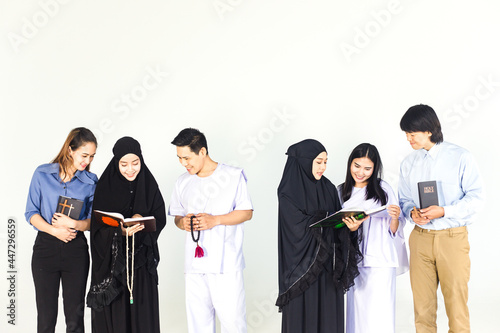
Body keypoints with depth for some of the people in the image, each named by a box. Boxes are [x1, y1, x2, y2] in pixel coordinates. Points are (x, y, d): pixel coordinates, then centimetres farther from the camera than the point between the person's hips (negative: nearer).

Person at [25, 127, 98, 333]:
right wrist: (55, 230, -15)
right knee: (46, 316, 5)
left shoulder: (91, 182, 3)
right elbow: (31, 213, 0)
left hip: (76, 248, 1)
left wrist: (73, 224, -16)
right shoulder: (42, 174, 1)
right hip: (45, 246, -1)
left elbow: (93, 220, 4)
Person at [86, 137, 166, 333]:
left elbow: (160, 219, 2)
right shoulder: (105, 186, -5)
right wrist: (120, 230, -26)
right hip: (112, 260, -1)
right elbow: (98, 228, -8)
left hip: (141, 260, 2)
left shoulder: (149, 185, 2)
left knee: (142, 313, 3)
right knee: (113, 313, 1)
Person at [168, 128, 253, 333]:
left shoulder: (233, 176, -2)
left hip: (226, 263, -4)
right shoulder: (183, 183, 13)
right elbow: (177, 216, 19)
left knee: (231, 316, -6)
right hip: (194, 263, 4)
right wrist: (182, 222, -5)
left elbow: (247, 212, -2)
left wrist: (215, 220, -15)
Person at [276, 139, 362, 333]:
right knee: (303, 316, 1)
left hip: (328, 267, 5)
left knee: (329, 315, 6)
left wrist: (350, 227, -14)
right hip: (303, 266, -5)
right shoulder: (288, 193, -7)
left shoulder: (328, 188, 9)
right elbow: (301, 227, -16)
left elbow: (338, 224, 6)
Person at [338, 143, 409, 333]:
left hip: (380, 260, -2)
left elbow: (393, 231, 5)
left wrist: (395, 218, -15)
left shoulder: (383, 189, 3)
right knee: (357, 310, 3)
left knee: (380, 313, -6)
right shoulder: (341, 192, 11)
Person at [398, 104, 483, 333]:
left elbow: (475, 198, -8)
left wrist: (443, 211, -20)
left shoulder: (460, 157, -5)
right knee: (422, 300, 8)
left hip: (452, 237, -4)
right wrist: (412, 212, -9)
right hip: (420, 237, 4)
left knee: (456, 298, 0)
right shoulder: (408, 163, 8)